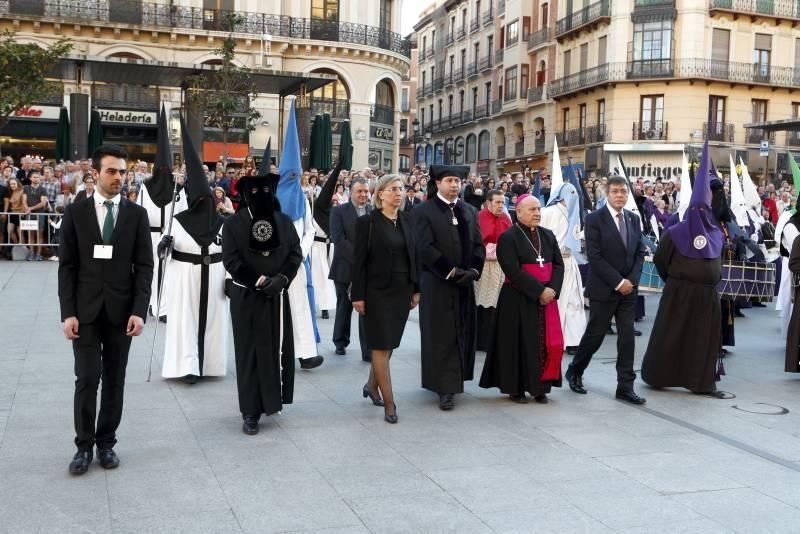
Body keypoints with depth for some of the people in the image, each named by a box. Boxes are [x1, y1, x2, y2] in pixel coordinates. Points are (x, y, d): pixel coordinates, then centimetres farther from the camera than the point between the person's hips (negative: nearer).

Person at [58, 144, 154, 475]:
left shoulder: (136, 214, 3)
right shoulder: (75, 212, 1)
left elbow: (144, 266, 0)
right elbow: (66, 266, 0)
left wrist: (139, 311, -9)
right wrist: (68, 313, -7)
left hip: (121, 311, 1)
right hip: (85, 310, -1)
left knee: (114, 381, 8)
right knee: (87, 379, -3)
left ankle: (106, 443, 20)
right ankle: (84, 445, 12)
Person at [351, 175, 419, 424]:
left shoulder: (406, 220, 7)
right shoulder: (367, 222, -7)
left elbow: (413, 255, 11)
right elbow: (359, 260, -8)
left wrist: (416, 289, 8)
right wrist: (358, 295, -11)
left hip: (402, 290, 5)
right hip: (378, 291, -5)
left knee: (389, 343, 13)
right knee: (382, 345, -2)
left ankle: (372, 385, 33)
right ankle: (389, 403, 4)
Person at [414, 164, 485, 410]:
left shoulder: (469, 211, 12)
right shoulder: (423, 211, -5)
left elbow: (478, 244, 9)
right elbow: (425, 247, -13)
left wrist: (473, 270, -7)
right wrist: (451, 271, -17)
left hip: (465, 282, 5)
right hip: (437, 284, -5)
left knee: (462, 332, 9)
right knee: (442, 335, -3)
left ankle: (456, 378, 21)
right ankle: (445, 388, 0)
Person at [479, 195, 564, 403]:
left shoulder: (548, 235, 11)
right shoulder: (508, 237, -8)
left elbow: (558, 264, 6)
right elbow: (514, 271, -16)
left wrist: (552, 289, -11)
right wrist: (539, 291, -19)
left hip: (547, 298, 5)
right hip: (519, 300, -5)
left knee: (547, 343, 3)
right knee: (521, 343, 1)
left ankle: (540, 387, 13)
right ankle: (516, 388, 13)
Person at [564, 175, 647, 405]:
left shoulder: (634, 219, 9)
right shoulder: (594, 219, -8)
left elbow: (639, 253, 11)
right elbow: (594, 257, -14)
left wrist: (631, 280, -4)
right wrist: (618, 282, -15)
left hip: (628, 288, 5)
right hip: (603, 289, -5)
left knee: (627, 336, 2)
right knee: (595, 334, 4)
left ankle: (625, 386, 9)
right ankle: (574, 372, 26)